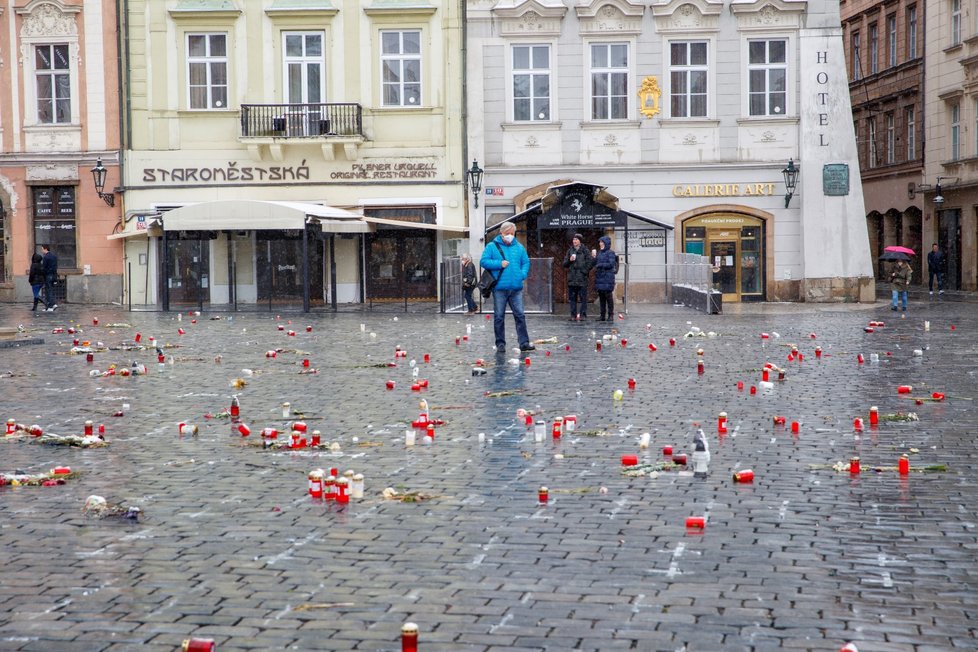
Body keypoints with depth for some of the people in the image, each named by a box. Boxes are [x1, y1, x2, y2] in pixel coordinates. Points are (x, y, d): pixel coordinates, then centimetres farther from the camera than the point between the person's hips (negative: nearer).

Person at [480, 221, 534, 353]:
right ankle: (500, 344, 8)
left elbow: (526, 262, 16)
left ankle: (524, 343, 1)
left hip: (516, 288, 2)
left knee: (520, 315, -1)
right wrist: (499, 264, -12)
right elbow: (484, 261, -2)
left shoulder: (519, 247, 13)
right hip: (499, 288, -2)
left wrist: (523, 274, -2)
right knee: (499, 317, 1)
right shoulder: (492, 246, 3)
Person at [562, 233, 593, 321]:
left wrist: (585, 271, -7)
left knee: (583, 297, -3)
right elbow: (565, 264, 13)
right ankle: (573, 315, 9)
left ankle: (582, 314, 1)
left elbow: (591, 261, -5)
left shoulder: (585, 251, -1)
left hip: (582, 278, -4)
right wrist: (569, 260, -6)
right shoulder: (570, 251, 12)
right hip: (572, 278, 4)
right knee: (572, 298, 5)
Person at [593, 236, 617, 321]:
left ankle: (610, 315, -1)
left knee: (608, 296, -6)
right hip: (599, 277, 7)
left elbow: (611, 264, -14)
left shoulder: (610, 253, -5)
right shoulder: (599, 252, 17)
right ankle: (602, 315, 12)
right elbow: (595, 263, 19)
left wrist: (600, 265, -14)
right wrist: (593, 257, 2)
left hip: (608, 277, -7)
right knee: (601, 297, 7)